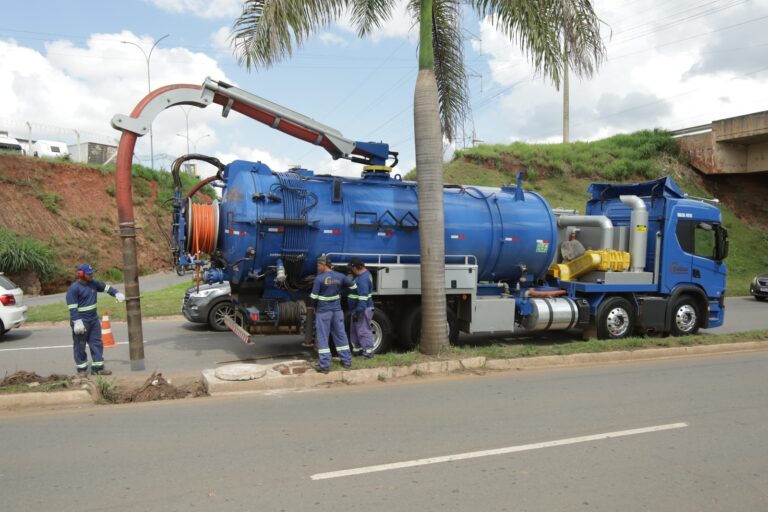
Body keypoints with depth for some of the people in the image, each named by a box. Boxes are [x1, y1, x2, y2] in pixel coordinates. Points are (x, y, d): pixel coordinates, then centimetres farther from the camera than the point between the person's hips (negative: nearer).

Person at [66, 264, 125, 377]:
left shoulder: (94, 283, 3)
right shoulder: (74, 288, -16)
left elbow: (106, 287, 13)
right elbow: (72, 307, -18)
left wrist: (116, 294, -6)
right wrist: (77, 322, -22)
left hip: (94, 319, 7)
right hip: (81, 321, -7)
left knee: (97, 343, 7)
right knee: (80, 346, 4)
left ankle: (98, 367, 14)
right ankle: (81, 369, 16)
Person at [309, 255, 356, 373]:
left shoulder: (319, 278, -14)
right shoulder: (340, 276, 1)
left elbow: (313, 297, -11)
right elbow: (354, 287, 13)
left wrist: (315, 307, 8)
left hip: (323, 311, -5)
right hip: (337, 310, 5)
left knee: (322, 338, 2)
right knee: (341, 335, 14)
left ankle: (324, 365, 2)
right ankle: (347, 361, 21)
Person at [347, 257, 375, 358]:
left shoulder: (363, 278, -22)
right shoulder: (364, 274, 11)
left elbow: (363, 297, -26)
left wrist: (358, 311, -25)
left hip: (363, 309, -11)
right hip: (357, 308, 11)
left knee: (363, 330, -4)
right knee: (354, 330, 18)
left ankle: (368, 351, 2)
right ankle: (357, 349, 28)